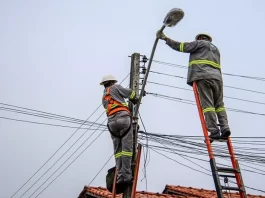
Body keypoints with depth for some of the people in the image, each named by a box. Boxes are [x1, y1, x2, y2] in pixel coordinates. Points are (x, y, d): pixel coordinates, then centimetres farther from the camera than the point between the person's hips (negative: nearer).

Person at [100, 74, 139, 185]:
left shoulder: (104, 98, 30)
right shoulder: (115, 87, 11)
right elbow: (130, 93, 11)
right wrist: (135, 99, 30)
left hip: (111, 122, 6)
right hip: (123, 118, -6)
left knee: (117, 150, 6)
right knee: (126, 148, -8)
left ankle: (120, 176, -3)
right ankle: (126, 176, -13)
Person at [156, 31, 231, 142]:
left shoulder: (200, 43, 14)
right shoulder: (215, 48, 33)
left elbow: (182, 47, 4)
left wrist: (165, 39, 9)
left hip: (203, 77, -6)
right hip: (217, 77, 6)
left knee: (207, 104, -10)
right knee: (219, 105, 9)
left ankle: (214, 131, -17)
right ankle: (225, 128, -6)